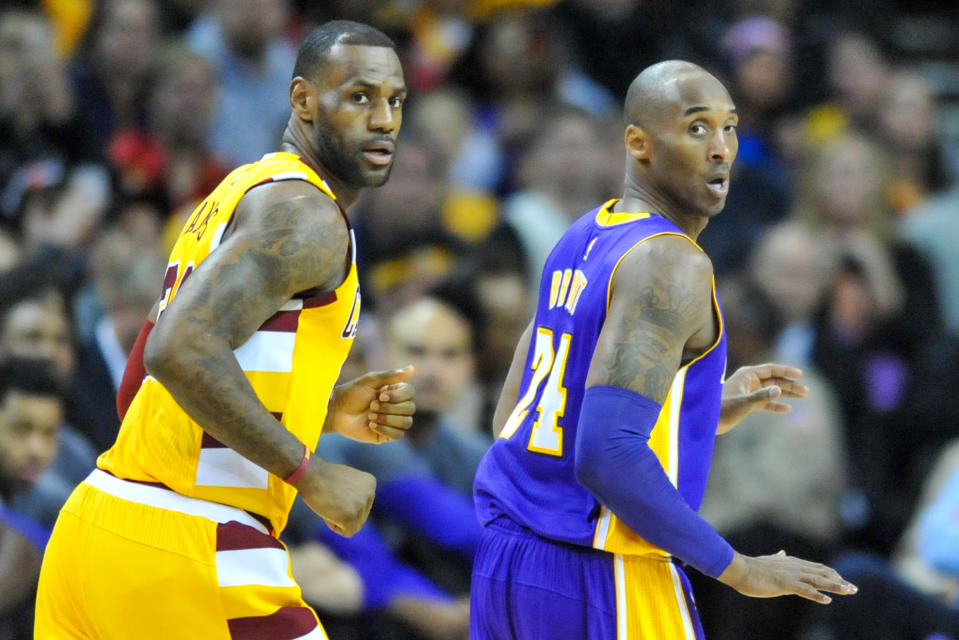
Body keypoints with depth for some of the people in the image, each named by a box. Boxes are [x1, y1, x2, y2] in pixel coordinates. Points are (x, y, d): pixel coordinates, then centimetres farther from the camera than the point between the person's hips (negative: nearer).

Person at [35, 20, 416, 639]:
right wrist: (312, 475, -18)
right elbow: (181, 351, -25)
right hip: (184, 551, -10)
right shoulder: (307, 217, -10)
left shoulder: (240, 195, 22)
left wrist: (332, 412, 19)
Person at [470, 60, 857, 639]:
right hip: (601, 577, -9)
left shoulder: (581, 244, 14)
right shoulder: (671, 266, -15)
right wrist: (738, 569, -17)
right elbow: (607, 456, -25)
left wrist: (709, 412, 21)